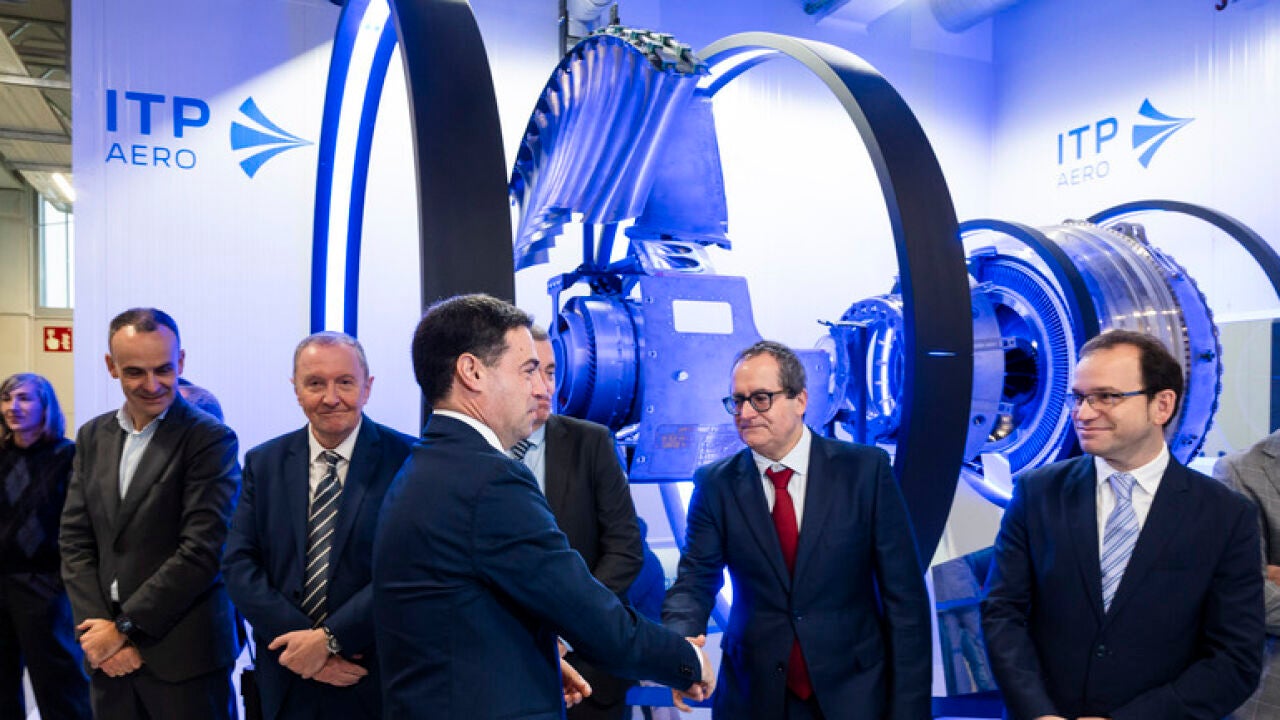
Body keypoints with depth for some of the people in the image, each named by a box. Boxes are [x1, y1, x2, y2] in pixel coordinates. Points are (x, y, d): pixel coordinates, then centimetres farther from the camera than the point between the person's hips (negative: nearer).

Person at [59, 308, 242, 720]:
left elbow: (202, 551, -15)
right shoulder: (92, 437, 8)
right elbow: (75, 540, 5)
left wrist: (125, 627, -12)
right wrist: (97, 628, -5)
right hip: (107, 654, 5)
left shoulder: (211, 439, -10)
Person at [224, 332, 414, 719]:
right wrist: (300, 638, -14)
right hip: (286, 680, 3)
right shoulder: (263, 463, 2)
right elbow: (238, 563, -3)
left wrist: (329, 639, -19)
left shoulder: (405, 460, -10)